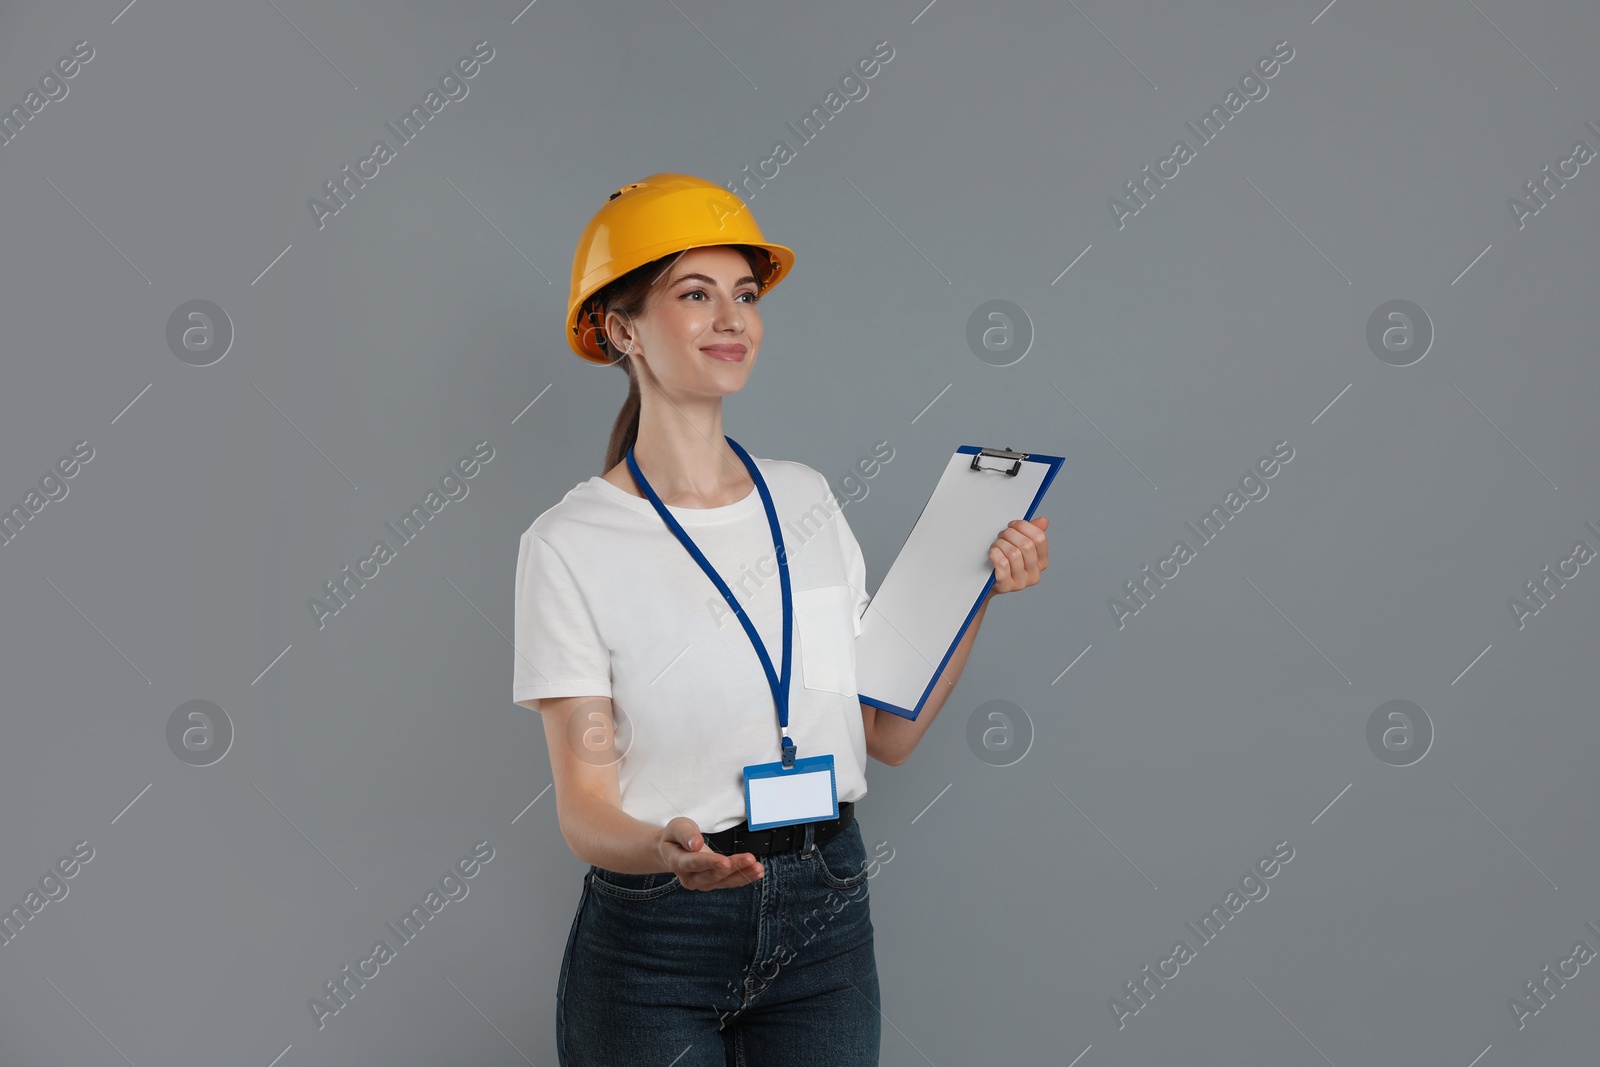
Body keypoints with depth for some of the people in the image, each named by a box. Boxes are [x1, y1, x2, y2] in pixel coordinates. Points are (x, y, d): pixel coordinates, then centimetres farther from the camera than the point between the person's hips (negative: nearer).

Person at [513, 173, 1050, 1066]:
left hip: (826, 918, 4)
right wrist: (667, 848, -30)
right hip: (656, 934, -3)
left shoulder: (807, 500, 4)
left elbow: (890, 733, 7)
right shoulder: (571, 544, -10)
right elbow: (584, 805, -11)